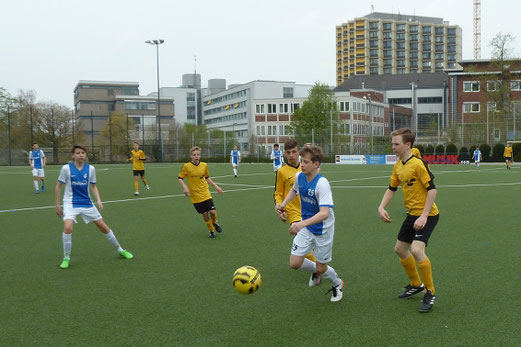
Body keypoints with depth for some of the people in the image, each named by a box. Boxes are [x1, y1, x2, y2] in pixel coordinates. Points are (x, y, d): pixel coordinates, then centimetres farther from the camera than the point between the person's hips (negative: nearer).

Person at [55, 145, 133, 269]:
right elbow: (59, 186, 0)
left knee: (103, 227, 7)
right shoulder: (66, 168, -9)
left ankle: (120, 250, 25)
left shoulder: (90, 169, -2)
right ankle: (66, 258, -5)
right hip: (70, 203, -3)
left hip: (86, 203, 3)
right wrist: (57, 205, 0)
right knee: (68, 227, -25)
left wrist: (98, 200, -5)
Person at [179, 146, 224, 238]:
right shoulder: (186, 166, -9)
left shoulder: (204, 165, 1)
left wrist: (216, 186, 13)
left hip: (206, 193, 2)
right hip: (195, 196, -2)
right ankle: (212, 231, 23)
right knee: (205, 214, 0)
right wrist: (185, 187, -16)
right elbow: (180, 178, 0)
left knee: (212, 212, -9)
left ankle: (215, 223, 25)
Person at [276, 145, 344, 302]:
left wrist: (302, 224, -50)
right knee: (294, 263, -4)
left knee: (321, 269, 6)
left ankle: (337, 284, 40)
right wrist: (283, 203, 4)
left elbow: (324, 213, -37)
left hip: (322, 230, -5)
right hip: (305, 227, 5)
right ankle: (316, 271, 29)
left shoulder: (322, 184, -28)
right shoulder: (299, 176, -7)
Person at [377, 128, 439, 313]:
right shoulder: (398, 166, 7)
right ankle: (416, 285, 36)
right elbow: (391, 188, 17)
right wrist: (381, 207, 3)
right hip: (412, 214, 9)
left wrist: (424, 215, -24)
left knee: (417, 250, -24)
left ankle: (430, 292, -4)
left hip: (427, 215, -9)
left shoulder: (418, 164, -19)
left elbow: (432, 189, -21)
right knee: (400, 249, 16)